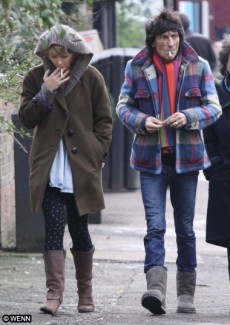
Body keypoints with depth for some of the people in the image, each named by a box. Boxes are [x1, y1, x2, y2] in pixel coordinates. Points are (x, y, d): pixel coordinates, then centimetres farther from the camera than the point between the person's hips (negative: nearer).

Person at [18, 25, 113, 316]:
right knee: (53, 228, -10)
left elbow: (104, 120, 6)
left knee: (79, 229, 7)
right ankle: (54, 292, -14)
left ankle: (85, 292, 21)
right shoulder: (36, 78, 3)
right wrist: (46, 92, -14)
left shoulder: (91, 78, 0)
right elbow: (26, 119, -1)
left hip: (81, 167, 0)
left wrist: (97, 153, -5)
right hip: (49, 168, 0)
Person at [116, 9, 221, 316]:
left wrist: (188, 117, -16)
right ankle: (156, 287, -23)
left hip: (186, 158, 1)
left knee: (185, 228, 9)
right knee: (155, 225, -13)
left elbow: (213, 107, 4)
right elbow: (123, 106, 7)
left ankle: (186, 294, 18)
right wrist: (142, 121, -14)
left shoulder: (198, 66, 3)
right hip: (151, 158, -1)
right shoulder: (137, 67, 2)